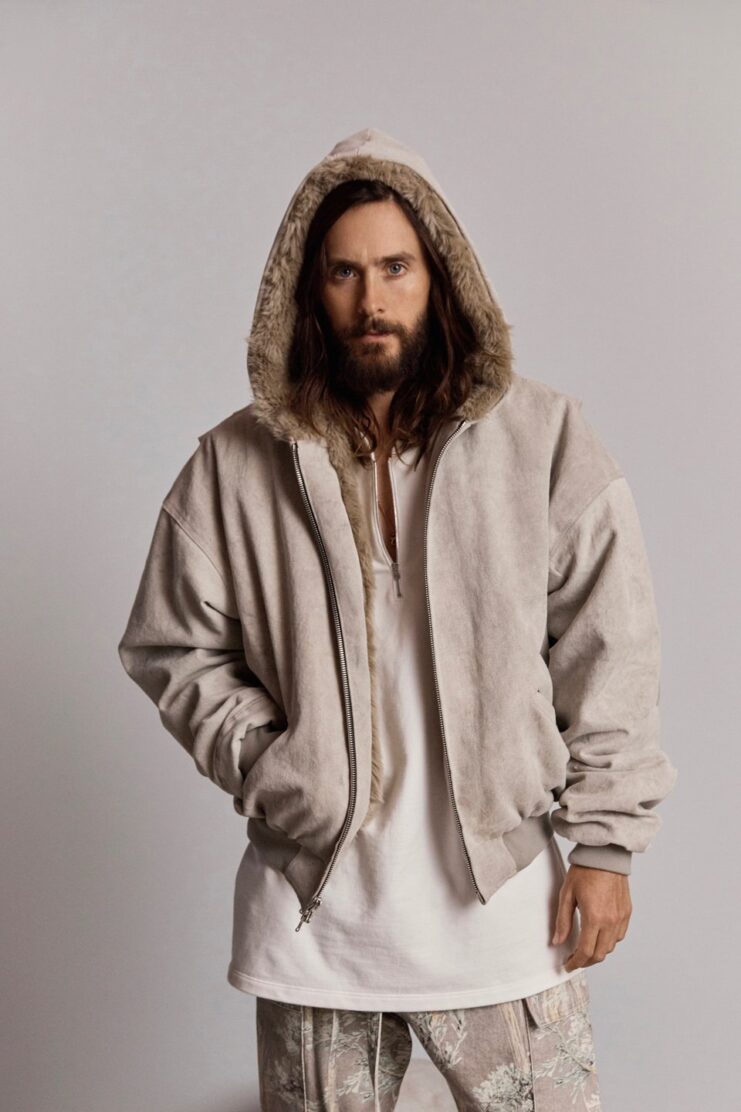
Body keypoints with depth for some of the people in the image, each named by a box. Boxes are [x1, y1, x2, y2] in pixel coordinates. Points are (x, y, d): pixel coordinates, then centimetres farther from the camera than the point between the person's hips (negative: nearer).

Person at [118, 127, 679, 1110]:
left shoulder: (545, 440, -4)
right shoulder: (234, 468, -3)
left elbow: (608, 653, -2)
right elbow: (173, 650, 5)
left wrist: (605, 842, -3)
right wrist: (271, 768, -8)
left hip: (502, 896, 0)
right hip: (312, 910, 1)